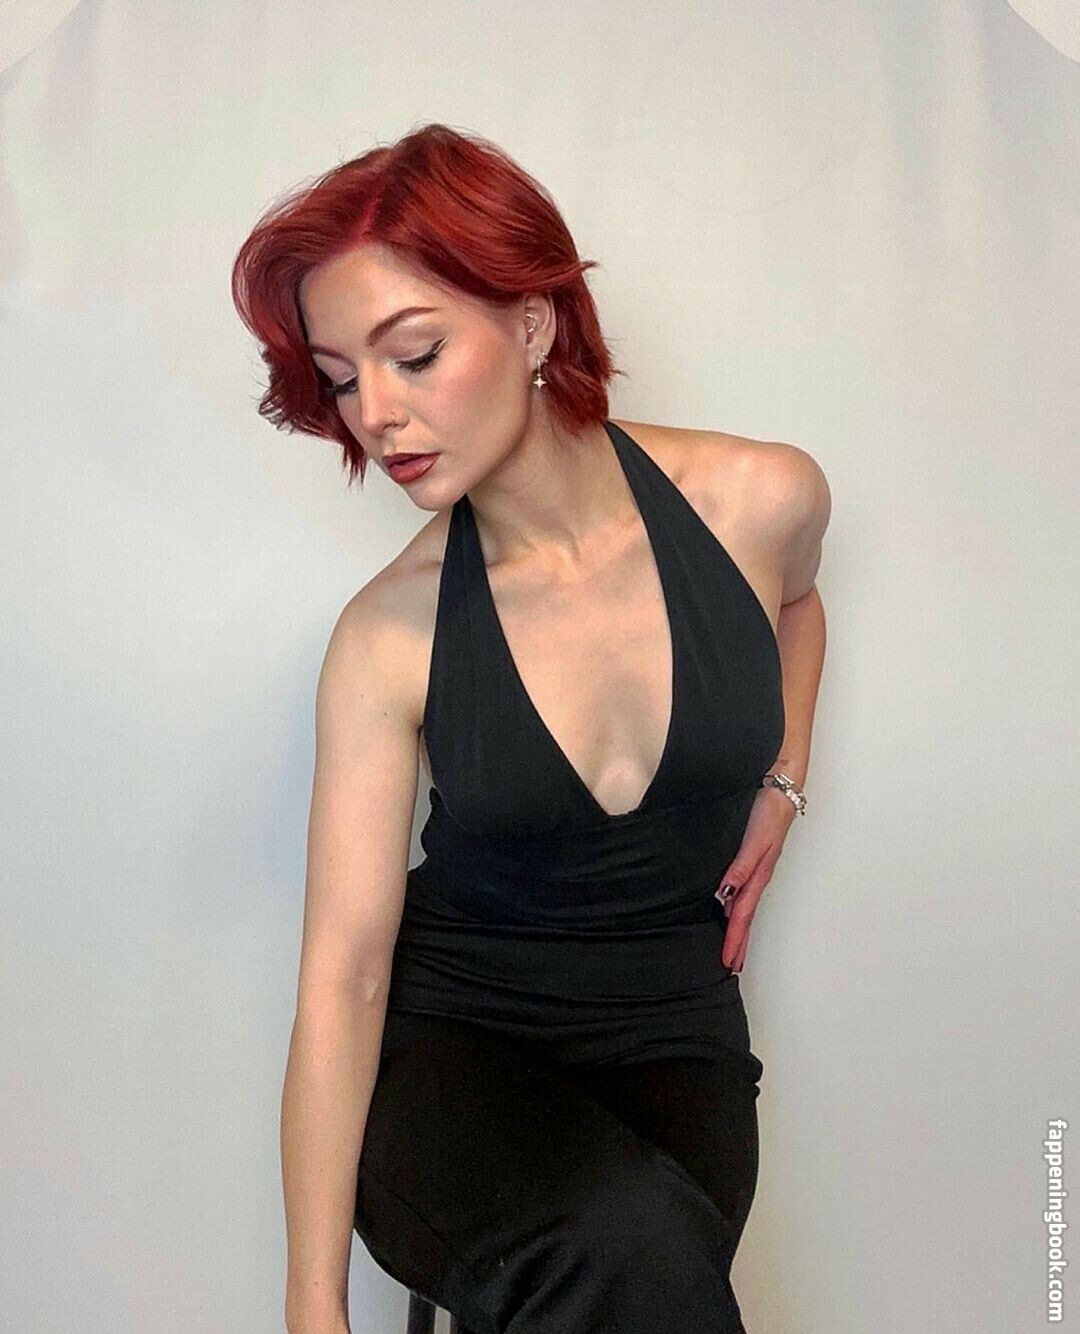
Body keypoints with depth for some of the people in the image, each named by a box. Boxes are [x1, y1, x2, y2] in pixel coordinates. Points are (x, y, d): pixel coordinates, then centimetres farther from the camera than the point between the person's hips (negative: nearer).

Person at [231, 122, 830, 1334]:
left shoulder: (760, 502, -8)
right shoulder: (390, 634, -13)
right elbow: (341, 970, -14)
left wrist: (783, 781, 6)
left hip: (673, 1039, 2)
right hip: (446, 1039, -2)